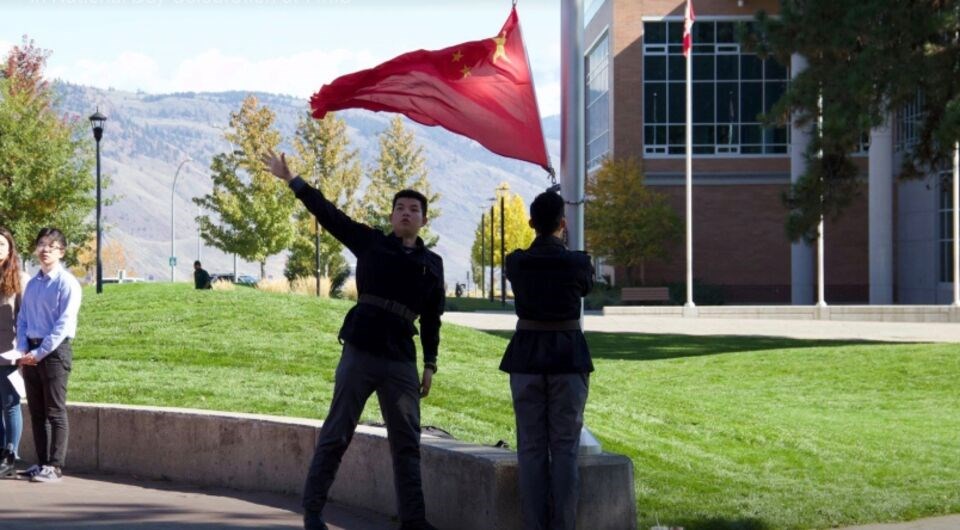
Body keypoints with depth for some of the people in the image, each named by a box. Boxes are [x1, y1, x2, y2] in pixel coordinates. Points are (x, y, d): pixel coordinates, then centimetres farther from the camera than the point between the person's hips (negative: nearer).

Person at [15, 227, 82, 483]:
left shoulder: (67, 283, -7)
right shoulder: (32, 284, 14)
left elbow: (64, 324, -13)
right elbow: (22, 319, 16)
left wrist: (39, 353, -15)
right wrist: (23, 350, 0)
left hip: (55, 350, -7)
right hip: (32, 352, 7)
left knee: (55, 411, -5)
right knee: (36, 411, 9)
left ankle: (54, 467, -5)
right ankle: (42, 462, 16)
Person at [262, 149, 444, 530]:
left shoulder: (432, 264, 12)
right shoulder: (371, 242, 6)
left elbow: (432, 319, 14)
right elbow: (328, 213, 4)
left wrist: (430, 365, 10)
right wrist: (291, 179, 1)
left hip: (401, 360, 2)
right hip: (361, 352, -2)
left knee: (406, 442, 4)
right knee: (336, 434, 0)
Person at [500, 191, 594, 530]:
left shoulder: (515, 262, -3)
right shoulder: (577, 262, -8)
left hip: (526, 356, 2)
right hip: (568, 357, -2)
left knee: (531, 448, 6)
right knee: (565, 449, 3)